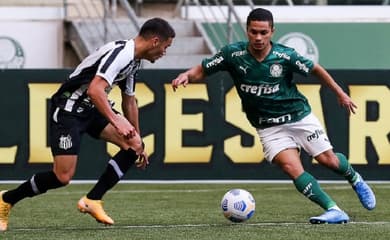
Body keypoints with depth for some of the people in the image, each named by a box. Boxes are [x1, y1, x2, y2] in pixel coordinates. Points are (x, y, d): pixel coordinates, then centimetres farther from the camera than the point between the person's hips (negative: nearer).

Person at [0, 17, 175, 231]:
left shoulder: (134, 61, 11)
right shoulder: (119, 53, -21)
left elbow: (129, 102, 25)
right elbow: (95, 90, -34)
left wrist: (138, 144, 30)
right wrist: (116, 121, -38)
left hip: (91, 109, 10)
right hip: (68, 108, -10)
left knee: (134, 145, -6)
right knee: (63, 176, -14)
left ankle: (92, 200, 0)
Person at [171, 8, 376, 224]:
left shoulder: (285, 56, -15)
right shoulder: (232, 54, -13)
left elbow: (315, 69, 0)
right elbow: (202, 71, -5)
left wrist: (340, 93, 7)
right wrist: (186, 75, -27)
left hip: (299, 115, 0)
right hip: (269, 128, 0)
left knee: (329, 160, 2)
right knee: (291, 167, -20)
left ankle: (355, 179, 38)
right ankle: (334, 211, -17)